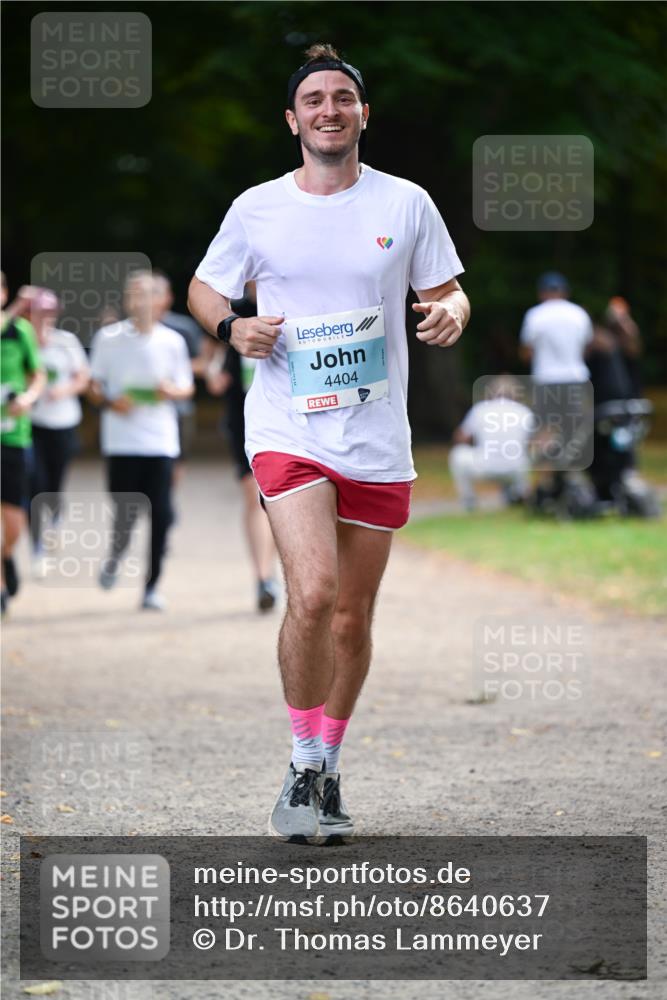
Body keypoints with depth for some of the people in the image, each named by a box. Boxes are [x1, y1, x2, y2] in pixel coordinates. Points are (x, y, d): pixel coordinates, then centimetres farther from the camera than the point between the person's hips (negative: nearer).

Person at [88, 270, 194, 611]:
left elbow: (186, 388, 14)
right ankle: (115, 557, 28)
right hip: (121, 440, -1)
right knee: (126, 513, -5)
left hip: (161, 441, 1)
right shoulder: (108, 338, 3)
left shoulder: (172, 341, 7)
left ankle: (152, 586, 4)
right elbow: (94, 386, 8)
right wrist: (110, 402, -13)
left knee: (161, 516, -6)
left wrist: (172, 391, -9)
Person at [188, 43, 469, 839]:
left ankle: (328, 771, 27)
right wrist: (231, 327, -7)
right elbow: (203, 287, 15)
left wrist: (450, 314, -12)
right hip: (287, 430, -2)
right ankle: (303, 767, -4)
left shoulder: (405, 204, 4)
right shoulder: (256, 209, 2)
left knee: (352, 617, 8)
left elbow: (446, 291, 12)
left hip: (377, 439, 2)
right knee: (312, 593, -21)